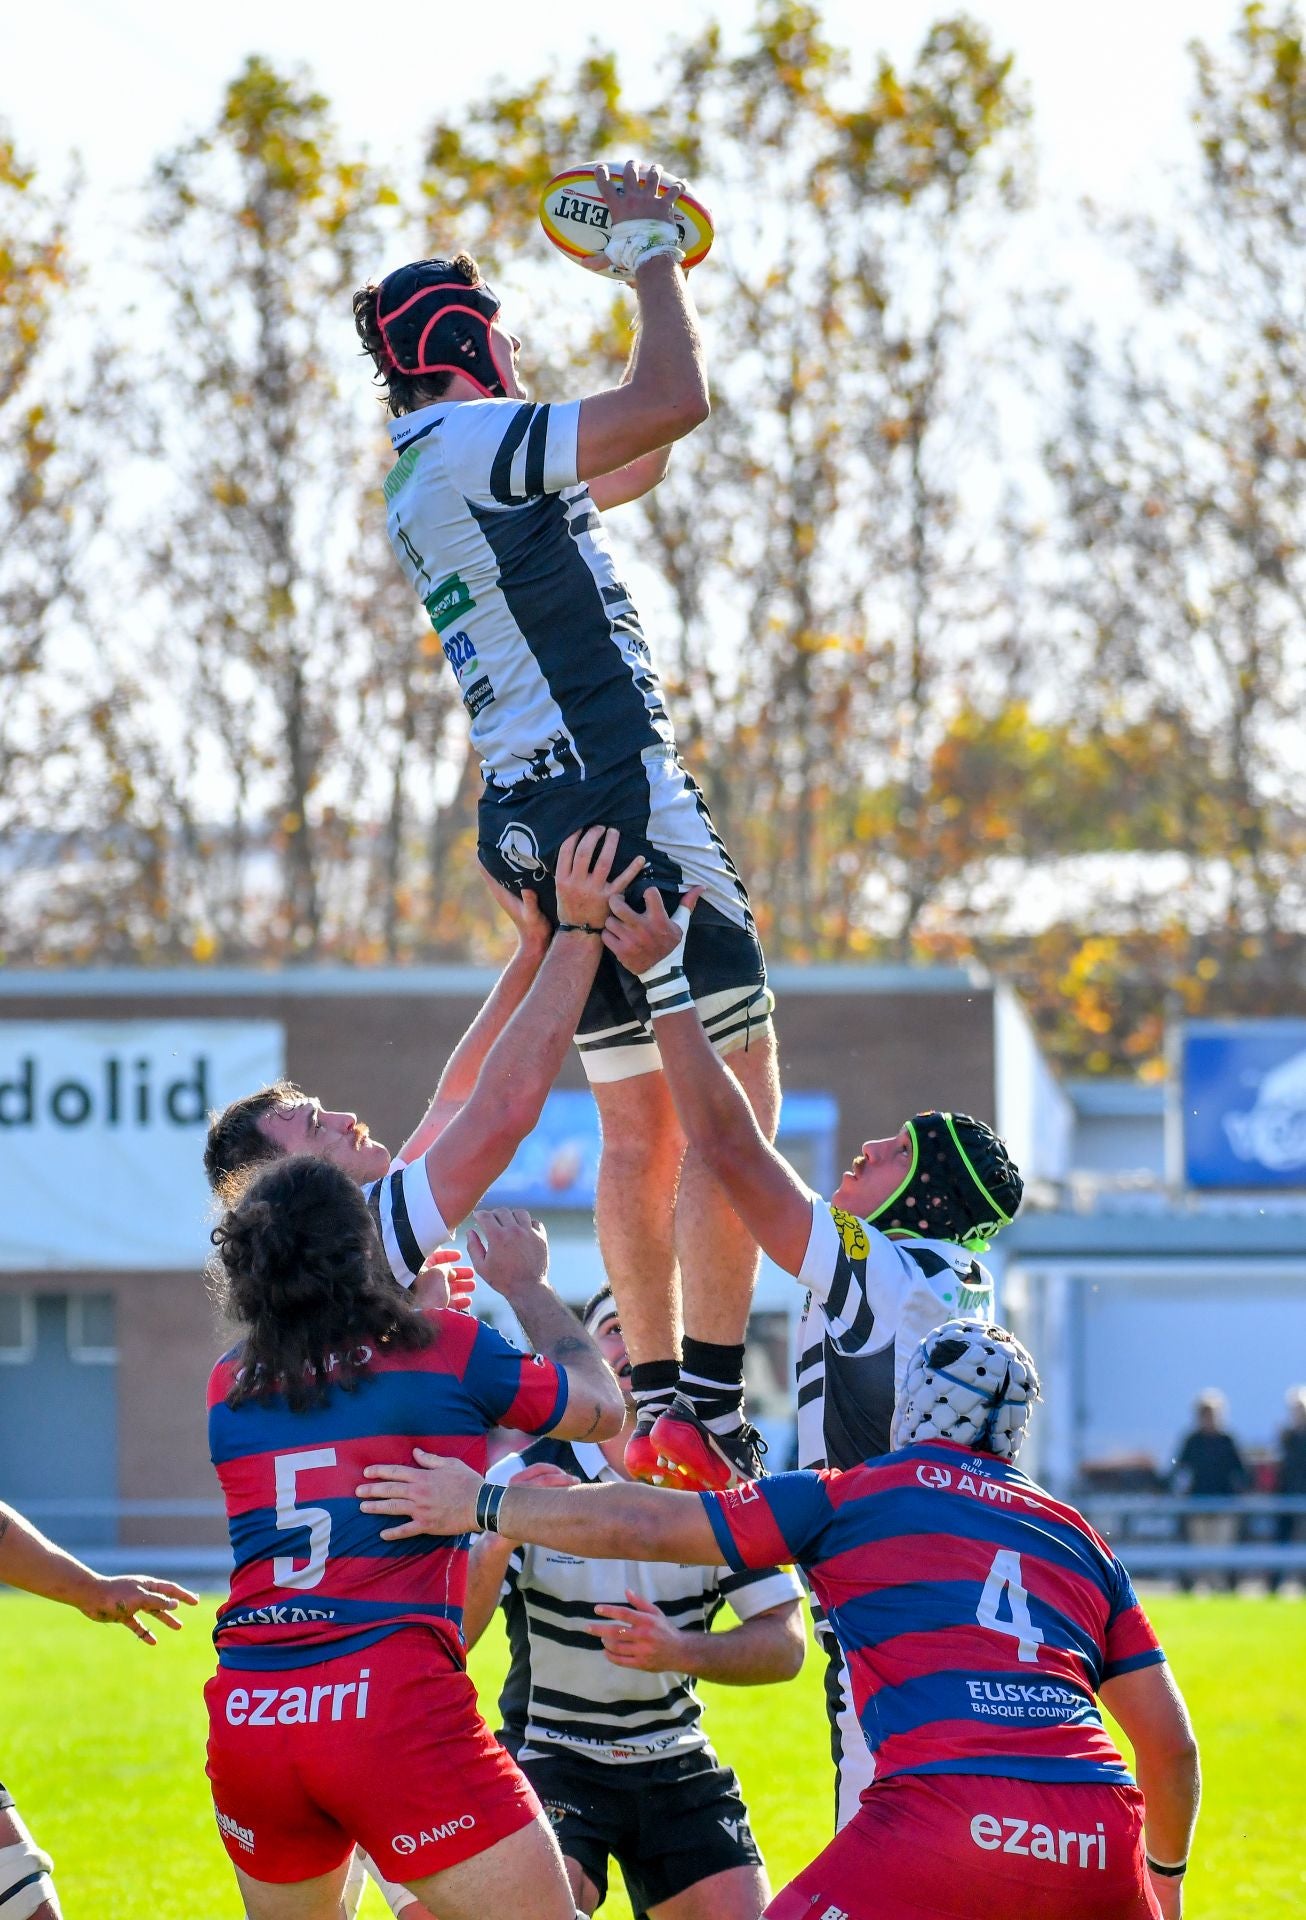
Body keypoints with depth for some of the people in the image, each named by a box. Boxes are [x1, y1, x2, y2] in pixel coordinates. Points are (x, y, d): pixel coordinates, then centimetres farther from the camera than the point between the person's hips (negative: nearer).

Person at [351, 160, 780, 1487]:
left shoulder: (424, 480, 20)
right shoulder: (477, 440, -9)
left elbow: (634, 462, 32)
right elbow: (675, 399, -19)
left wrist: (656, 274, 28)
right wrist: (651, 260, -3)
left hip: (533, 822, 10)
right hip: (616, 790, -10)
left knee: (641, 1123, 13)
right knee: (733, 1099, -10)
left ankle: (657, 1410, 12)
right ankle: (710, 1419, -17)